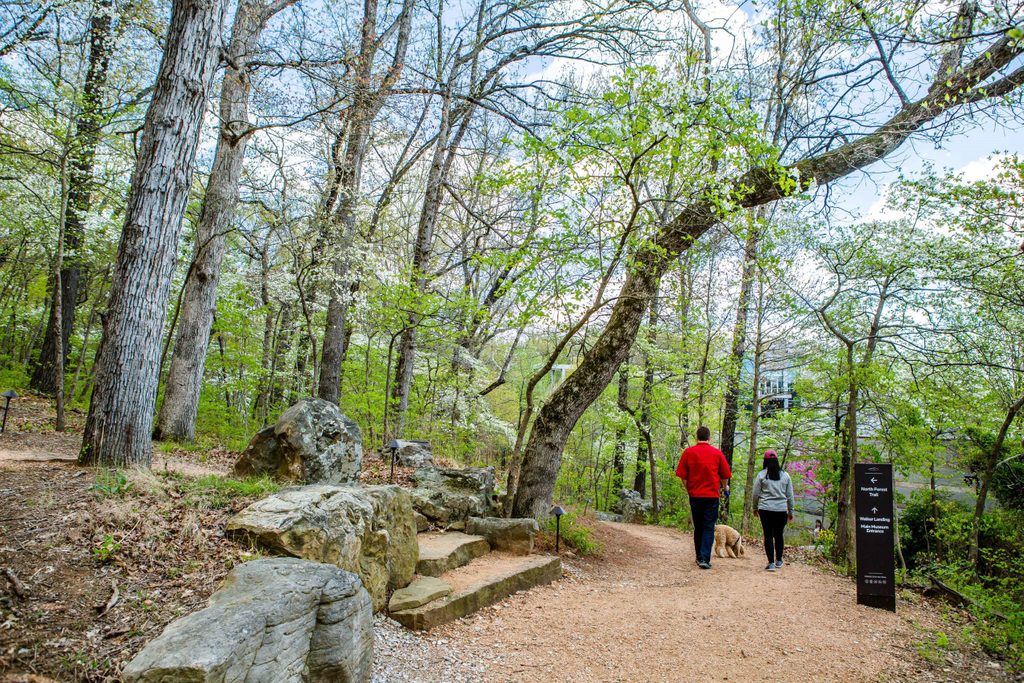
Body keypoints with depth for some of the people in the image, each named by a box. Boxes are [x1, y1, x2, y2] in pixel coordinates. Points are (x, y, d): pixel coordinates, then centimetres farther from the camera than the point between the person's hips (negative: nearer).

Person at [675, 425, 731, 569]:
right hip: (712, 495, -1)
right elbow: (725, 475, 4)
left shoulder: (688, 452, -2)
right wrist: (725, 487, 24)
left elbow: (682, 475, -3)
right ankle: (705, 559, -9)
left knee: (698, 527, 15)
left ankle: (699, 557, 23)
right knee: (709, 528, 2)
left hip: (695, 495, 1)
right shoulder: (717, 453, -2)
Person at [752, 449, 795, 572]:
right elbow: (790, 495, 9)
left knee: (768, 535, 1)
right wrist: (790, 511, 18)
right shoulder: (785, 476, 5)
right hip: (781, 510, 3)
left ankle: (771, 563, -3)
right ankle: (779, 560, 27)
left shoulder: (761, 475, -2)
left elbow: (756, 494, 1)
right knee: (779, 535, 16)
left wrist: (755, 508, 15)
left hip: (765, 509, -2)